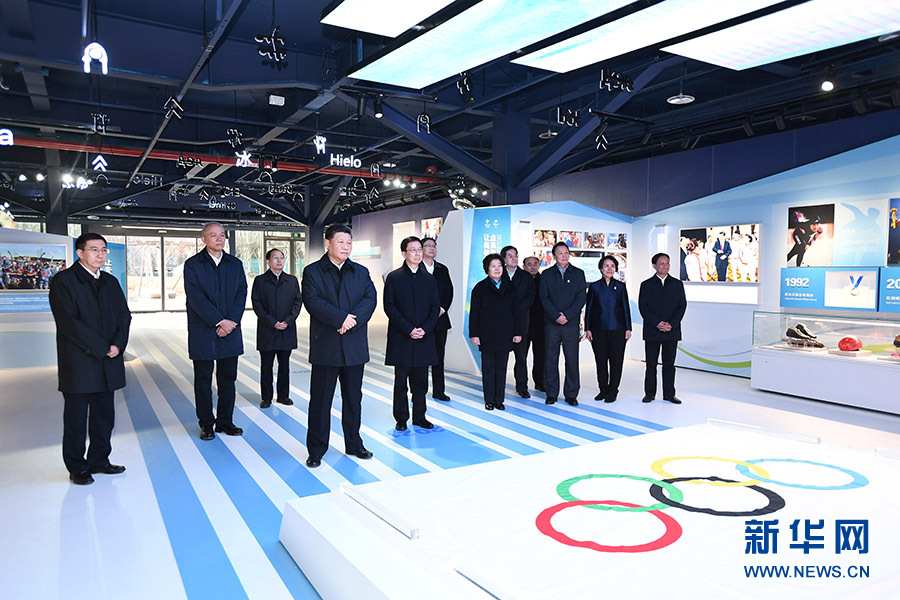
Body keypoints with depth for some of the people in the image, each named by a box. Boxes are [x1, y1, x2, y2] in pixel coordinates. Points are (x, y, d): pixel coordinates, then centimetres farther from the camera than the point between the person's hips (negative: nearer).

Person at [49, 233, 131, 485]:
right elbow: (68, 322, -13)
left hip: (108, 362, 6)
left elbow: (124, 316, 10)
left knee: (104, 415, 11)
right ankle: (77, 468, 16)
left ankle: (99, 460, 24)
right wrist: (101, 348, -14)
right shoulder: (62, 281, -5)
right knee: (76, 417, 4)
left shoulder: (111, 282, 14)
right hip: (78, 364, -5)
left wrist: (118, 345, -8)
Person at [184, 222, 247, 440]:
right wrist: (219, 321, -16)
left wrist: (232, 321, -11)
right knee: (203, 380, 6)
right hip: (202, 333, -3)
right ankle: (206, 424, 17)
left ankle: (225, 421, 19)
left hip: (230, 332, 3)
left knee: (228, 378, 8)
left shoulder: (235, 264, 10)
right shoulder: (192, 264, -2)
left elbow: (242, 294, 3)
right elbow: (195, 297, -11)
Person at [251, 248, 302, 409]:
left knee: (284, 364, 9)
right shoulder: (259, 280, 2)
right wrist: (272, 322, -12)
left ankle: (283, 395, 19)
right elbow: (256, 304, -4)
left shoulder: (292, 280, 10)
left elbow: (298, 301, 5)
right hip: (266, 331, -2)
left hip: (287, 330, 2)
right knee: (266, 365, 5)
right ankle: (266, 397, 14)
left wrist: (288, 321, -8)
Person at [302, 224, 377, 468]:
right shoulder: (312, 272, 1)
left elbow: (370, 299, -2)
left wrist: (352, 321, -18)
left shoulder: (361, 272, 11)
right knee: (320, 400, 4)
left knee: (353, 398, 13)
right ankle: (316, 450, 15)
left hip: (355, 347, 3)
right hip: (325, 347, -3)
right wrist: (341, 318, -21)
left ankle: (353, 444, 27)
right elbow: (312, 302, -13)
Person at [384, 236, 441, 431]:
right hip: (400, 339, -3)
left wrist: (425, 329, -8)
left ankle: (419, 417, 21)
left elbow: (435, 307, 8)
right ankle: (401, 419, 16)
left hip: (424, 338, 3)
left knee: (421, 381, 10)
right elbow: (389, 307, -6)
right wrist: (408, 329, -14)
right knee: (401, 382, 5)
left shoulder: (430, 279, 10)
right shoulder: (394, 277, 0)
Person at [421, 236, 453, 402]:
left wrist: (443, 308, -5)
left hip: (440, 318, 5)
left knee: (439, 356, 9)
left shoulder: (443, 269, 14)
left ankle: (438, 391, 18)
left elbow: (449, 291, 10)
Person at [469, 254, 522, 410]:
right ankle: (489, 400, 12)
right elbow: (474, 313, -1)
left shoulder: (509, 287, 9)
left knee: (501, 367, 6)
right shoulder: (480, 288, 2)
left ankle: (499, 400, 15)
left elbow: (516, 311, 9)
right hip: (487, 335, -2)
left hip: (505, 335, 2)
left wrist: (518, 332, 2)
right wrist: (474, 334, -7)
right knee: (488, 367, 4)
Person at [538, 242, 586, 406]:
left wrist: (567, 315, -11)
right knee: (550, 359, 3)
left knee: (572, 359, 2)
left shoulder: (578, 274, 7)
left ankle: (571, 395, 12)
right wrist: (556, 316, -12)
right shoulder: (546, 274, 7)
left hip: (571, 323, 0)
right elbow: (544, 299, 0)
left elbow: (581, 298, -1)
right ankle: (551, 394, 14)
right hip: (551, 323, 0)